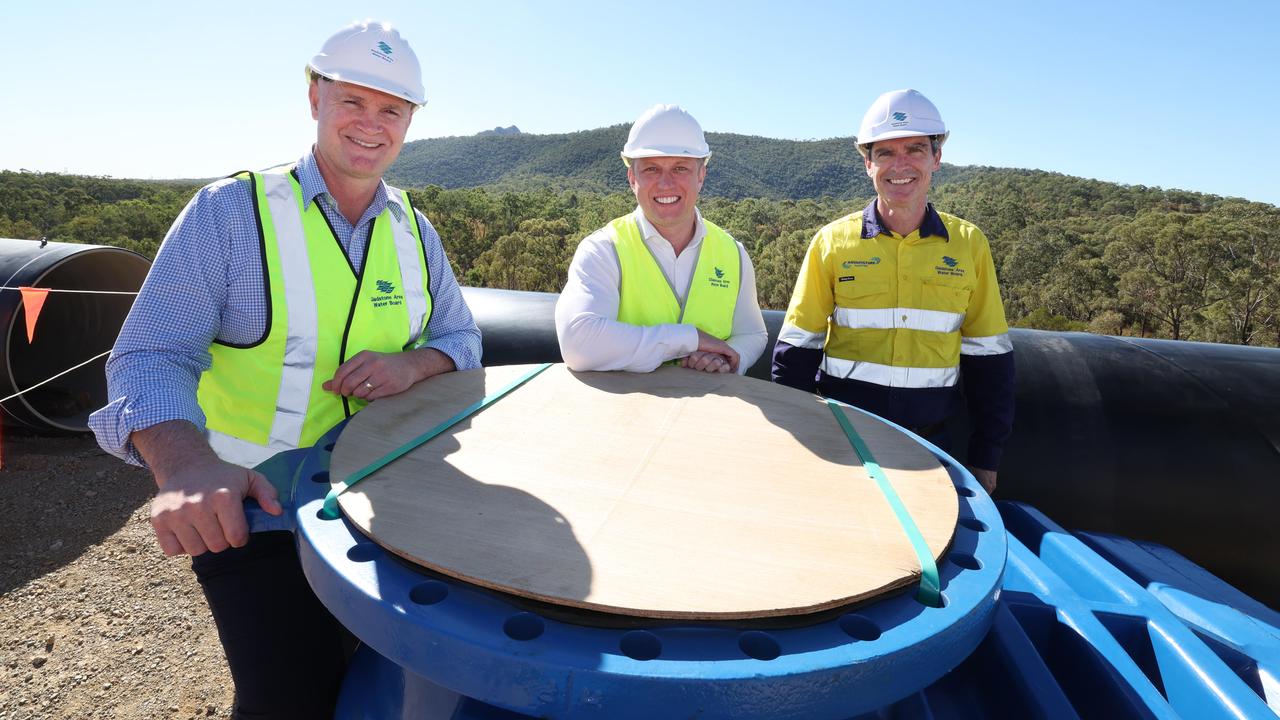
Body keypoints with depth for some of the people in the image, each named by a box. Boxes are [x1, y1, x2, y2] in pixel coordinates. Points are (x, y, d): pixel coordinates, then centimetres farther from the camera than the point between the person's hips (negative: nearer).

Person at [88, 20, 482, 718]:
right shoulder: (230, 209, -9)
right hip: (254, 509, -4)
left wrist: (412, 364, -16)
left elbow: (461, 338, 7)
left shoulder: (413, 230, 5)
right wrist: (185, 464, -35)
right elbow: (150, 359, -15)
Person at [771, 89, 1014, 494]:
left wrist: (986, 458, 6)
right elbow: (796, 350, -1)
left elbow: (988, 355, 6)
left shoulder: (969, 244, 1)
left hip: (928, 444, 2)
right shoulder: (832, 243, -3)